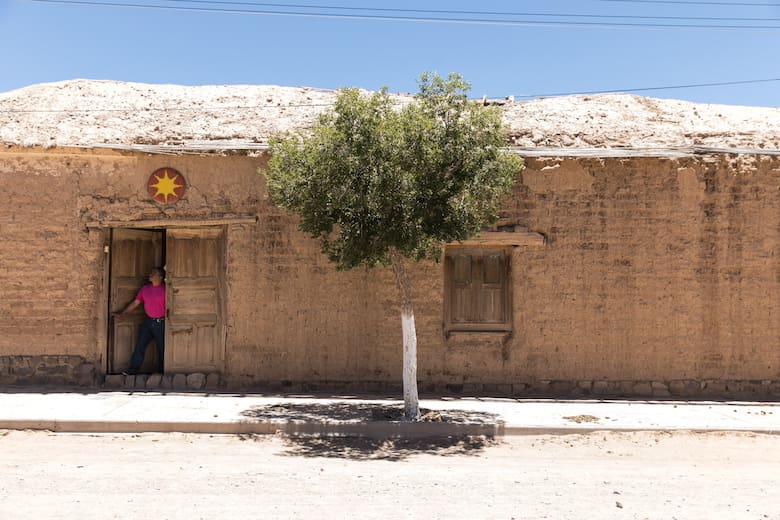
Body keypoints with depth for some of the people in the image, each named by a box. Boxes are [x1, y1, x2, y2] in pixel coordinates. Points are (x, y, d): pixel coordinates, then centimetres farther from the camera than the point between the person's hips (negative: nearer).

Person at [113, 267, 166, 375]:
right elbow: (135, 303, 12)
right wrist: (122, 313, 9)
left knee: (162, 349, 5)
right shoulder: (145, 289, 7)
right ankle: (133, 370, 9)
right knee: (140, 346, 2)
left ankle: (161, 372, 19)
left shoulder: (165, 289, -7)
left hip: (160, 323, -4)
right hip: (147, 321, 4)